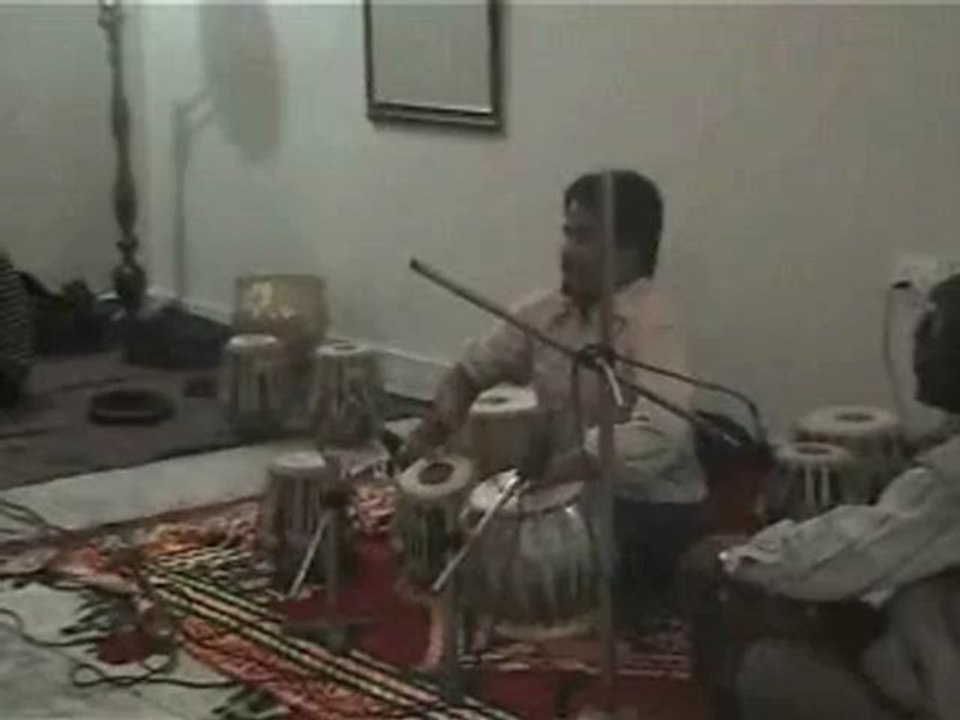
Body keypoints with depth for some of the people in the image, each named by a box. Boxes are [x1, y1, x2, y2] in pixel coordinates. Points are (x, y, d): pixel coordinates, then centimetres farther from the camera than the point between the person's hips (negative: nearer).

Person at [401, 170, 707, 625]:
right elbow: (474, 366, 14)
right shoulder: (547, 312, 0)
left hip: (648, 510, -7)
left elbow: (657, 438, -38)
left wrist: (547, 473, -39)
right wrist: (448, 407, -9)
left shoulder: (652, 327, -23)